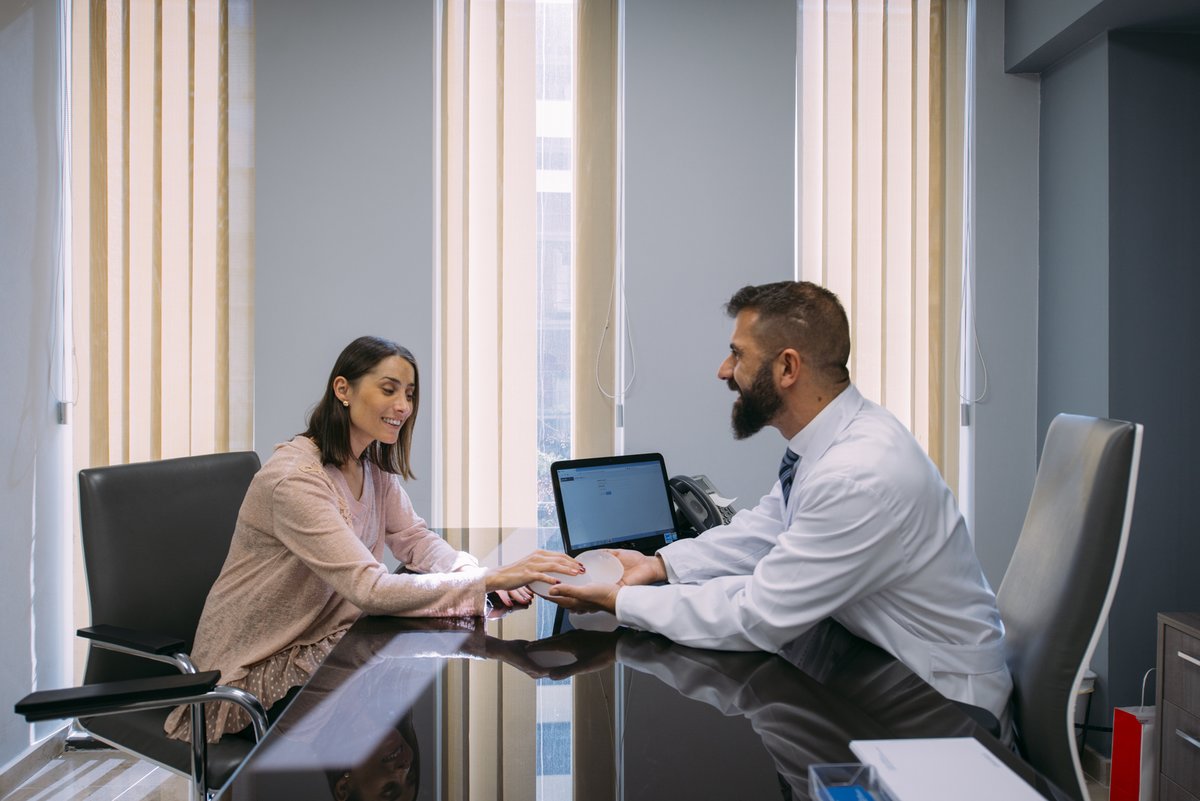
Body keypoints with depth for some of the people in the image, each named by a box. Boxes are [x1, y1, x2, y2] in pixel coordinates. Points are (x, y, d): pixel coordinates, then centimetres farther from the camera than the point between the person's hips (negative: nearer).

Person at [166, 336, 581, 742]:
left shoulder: (373, 466, 2)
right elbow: (370, 589, -35)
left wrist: (473, 569, -20)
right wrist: (490, 579, -40)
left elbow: (412, 538, 3)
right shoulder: (295, 477, -28)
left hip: (319, 641, 8)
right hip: (257, 669, -8)